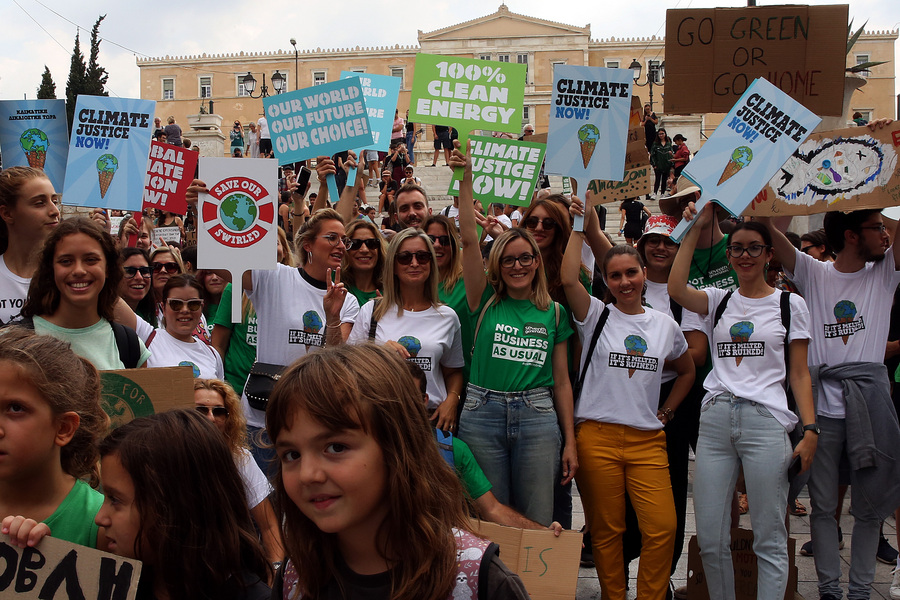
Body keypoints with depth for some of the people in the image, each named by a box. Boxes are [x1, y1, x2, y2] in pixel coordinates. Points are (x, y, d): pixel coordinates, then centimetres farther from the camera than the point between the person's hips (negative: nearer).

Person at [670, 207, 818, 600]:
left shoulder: (790, 305, 9)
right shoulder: (718, 301, 14)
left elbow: (799, 374, 7)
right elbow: (676, 289, -7)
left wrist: (809, 428, -6)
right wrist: (696, 227, 0)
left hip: (765, 421, -2)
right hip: (715, 420, 3)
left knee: (769, 539, -1)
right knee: (710, 538, 4)